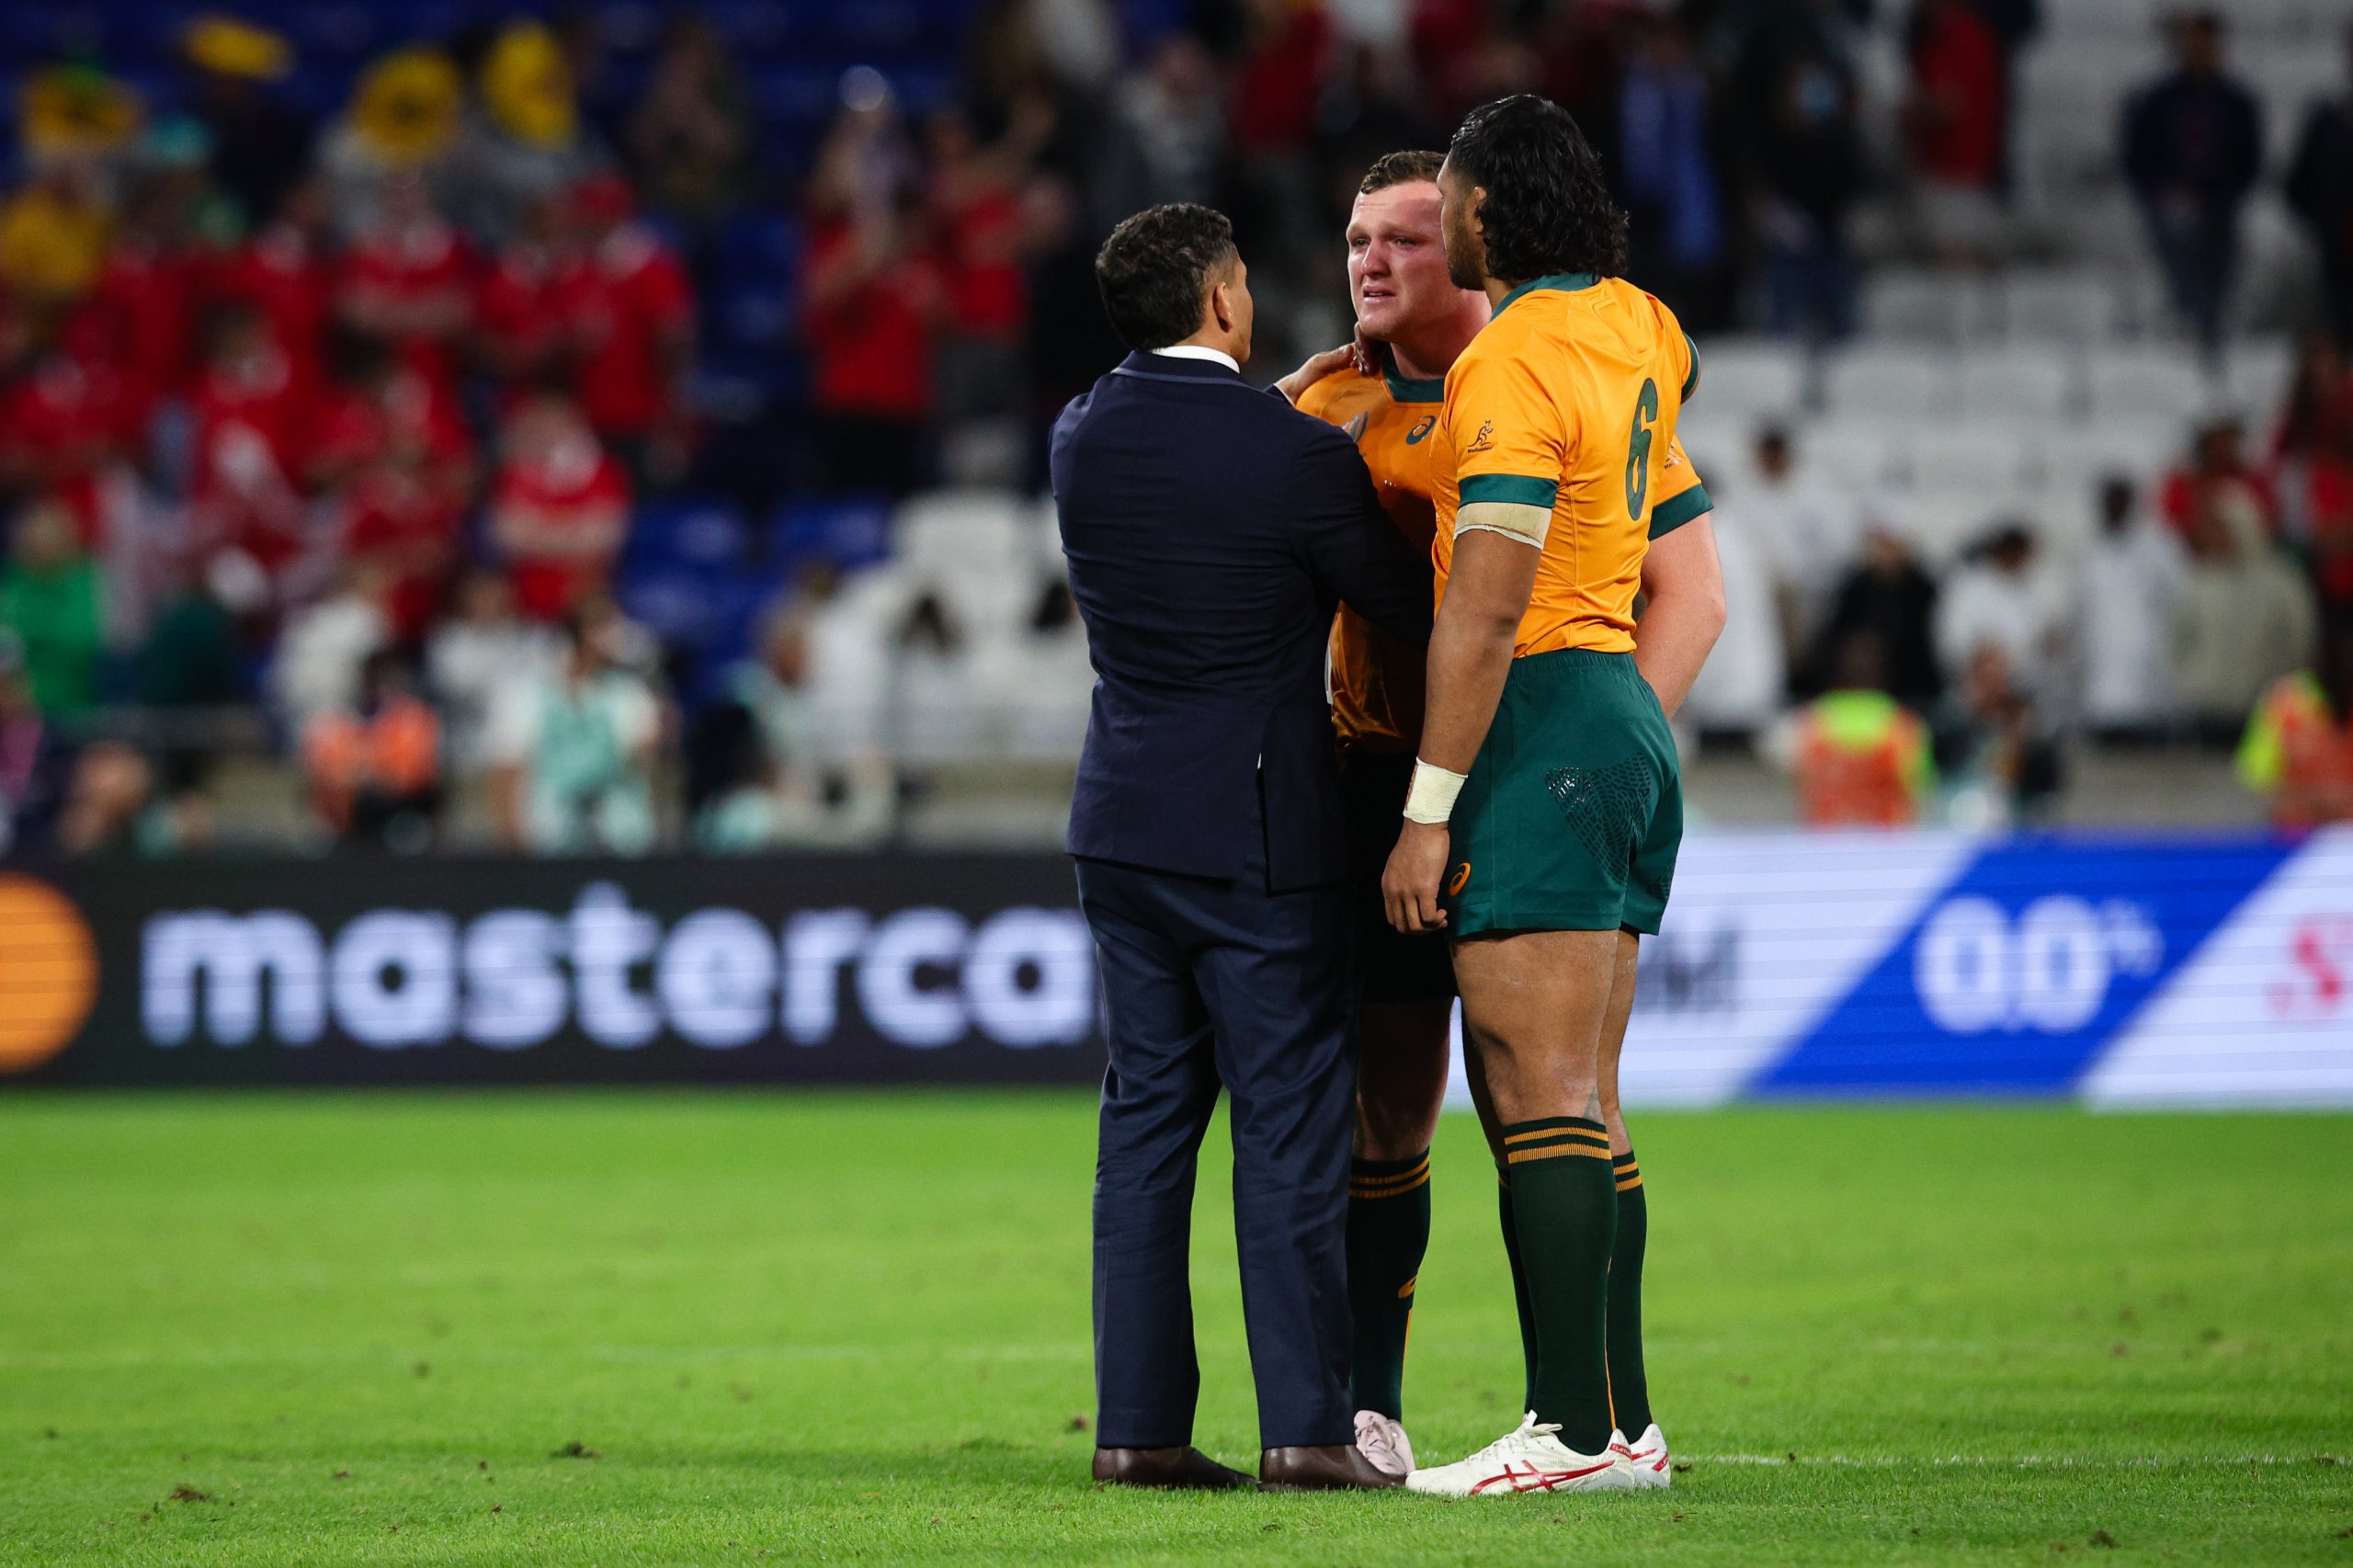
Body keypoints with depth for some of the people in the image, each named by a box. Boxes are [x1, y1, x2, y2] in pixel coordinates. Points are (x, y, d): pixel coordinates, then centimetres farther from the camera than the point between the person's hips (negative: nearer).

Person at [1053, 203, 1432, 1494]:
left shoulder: (1081, 435, 3)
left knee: (1146, 1112, 9)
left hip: (1124, 825, 6)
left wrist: (1282, 406, 27)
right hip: (1259, 830, -6)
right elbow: (1412, 606, -2)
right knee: (1289, 1122, -2)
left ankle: (1139, 1423, 7)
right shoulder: (1295, 459, -15)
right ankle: (1305, 1424, -4)